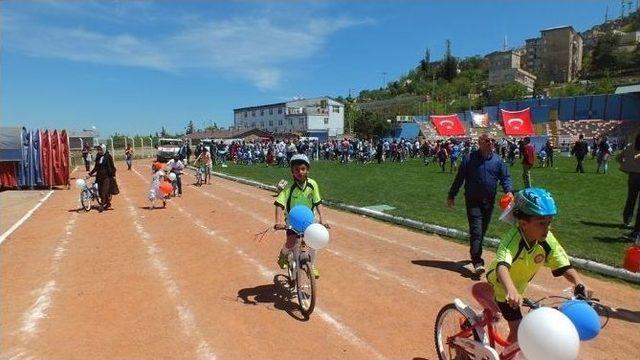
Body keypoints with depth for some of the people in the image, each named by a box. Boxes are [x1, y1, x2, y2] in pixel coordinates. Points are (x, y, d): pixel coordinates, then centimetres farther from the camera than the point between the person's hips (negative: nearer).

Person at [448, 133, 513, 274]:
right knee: (476, 230, -10)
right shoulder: (469, 158, -5)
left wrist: (509, 191, -13)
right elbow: (459, 178, -2)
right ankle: (477, 261, -11)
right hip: (473, 200, -4)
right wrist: (451, 195, -1)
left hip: (489, 201, 4)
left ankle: (475, 254, 31)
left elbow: (505, 177, 7)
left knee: (482, 230, 14)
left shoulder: (497, 160, 5)